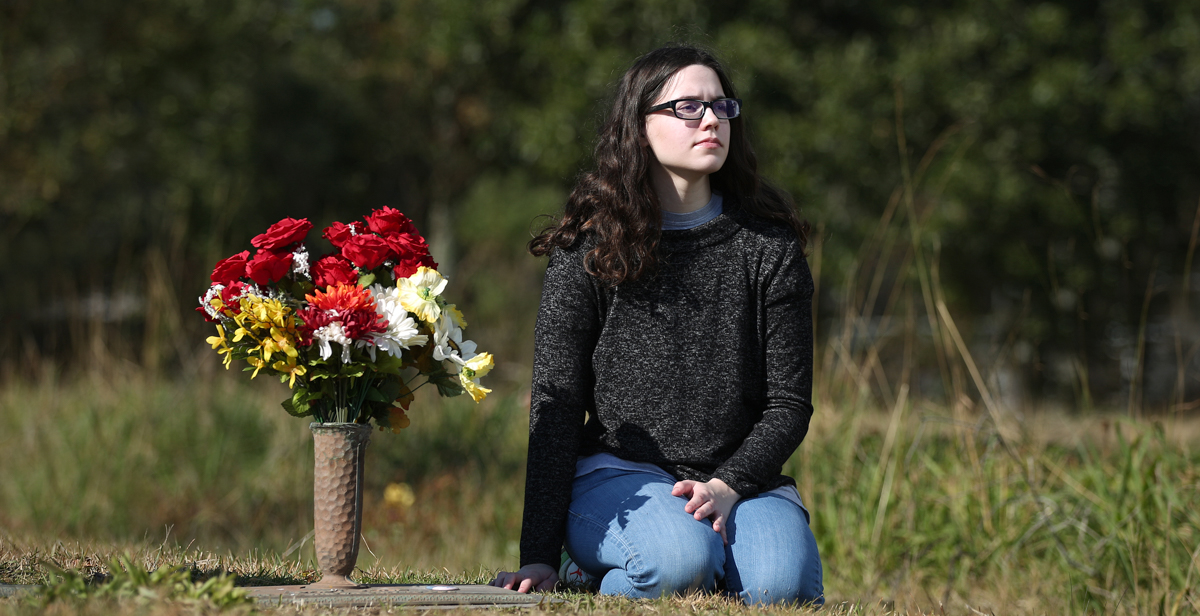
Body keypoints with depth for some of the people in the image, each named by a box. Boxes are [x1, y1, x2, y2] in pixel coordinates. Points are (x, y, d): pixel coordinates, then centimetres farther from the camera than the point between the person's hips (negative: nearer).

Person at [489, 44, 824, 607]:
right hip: (618, 474, -2)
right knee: (679, 561, -35)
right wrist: (538, 555, -12)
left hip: (741, 476, 2)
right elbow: (555, 404, -4)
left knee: (779, 584, -30)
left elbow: (789, 403, 3)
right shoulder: (590, 246, -1)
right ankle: (594, 565, -2)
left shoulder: (769, 245, 4)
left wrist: (727, 486, -17)